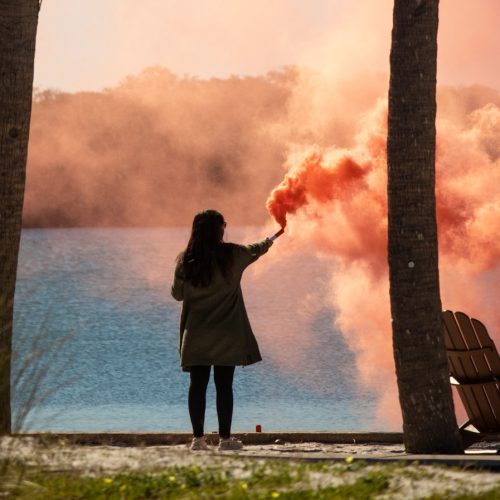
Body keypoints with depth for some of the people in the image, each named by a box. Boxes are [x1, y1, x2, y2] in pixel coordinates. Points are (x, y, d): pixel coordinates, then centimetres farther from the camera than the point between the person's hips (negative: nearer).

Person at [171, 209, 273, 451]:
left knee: (198, 385, 5)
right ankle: (225, 437, 5)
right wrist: (269, 242, 39)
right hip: (227, 335, -1)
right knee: (224, 385, 3)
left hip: (196, 334, 1)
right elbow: (254, 251, 17)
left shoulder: (185, 261, -3)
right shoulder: (232, 254, -5)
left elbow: (177, 294, 7)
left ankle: (198, 437, 3)